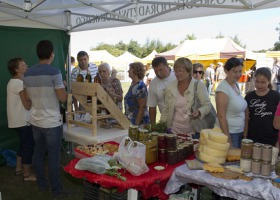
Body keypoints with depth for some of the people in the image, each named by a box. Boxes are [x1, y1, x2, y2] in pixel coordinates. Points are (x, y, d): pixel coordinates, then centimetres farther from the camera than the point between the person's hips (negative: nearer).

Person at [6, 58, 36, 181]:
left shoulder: (12, 82, 12)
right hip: (23, 121, -10)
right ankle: (27, 174, 9)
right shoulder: (19, 83, -20)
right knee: (28, 146, -1)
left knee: (23, 145, 21)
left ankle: (19, 169, 32)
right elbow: (27, 105, -22)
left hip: (18, 120, 10)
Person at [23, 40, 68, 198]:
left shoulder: (28, 73, 3)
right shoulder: (54, 71, -17)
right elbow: (63, 98, -17)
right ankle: (57, 190, 17)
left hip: (35, 121, 6)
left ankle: (42, 185, 32)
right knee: (54, 157, 4)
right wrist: (63, 88, 2)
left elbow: (28, 97, 12)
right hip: (52, 122, -6)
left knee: (39, 153, 17)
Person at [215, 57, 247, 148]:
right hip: (229, 132, -8)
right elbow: (221, 116, -20)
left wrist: (244, 133, 12)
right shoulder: (223, 88, -18)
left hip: (240, 132, 8)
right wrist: (228, 140, -20)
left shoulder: (236, 85, 7)